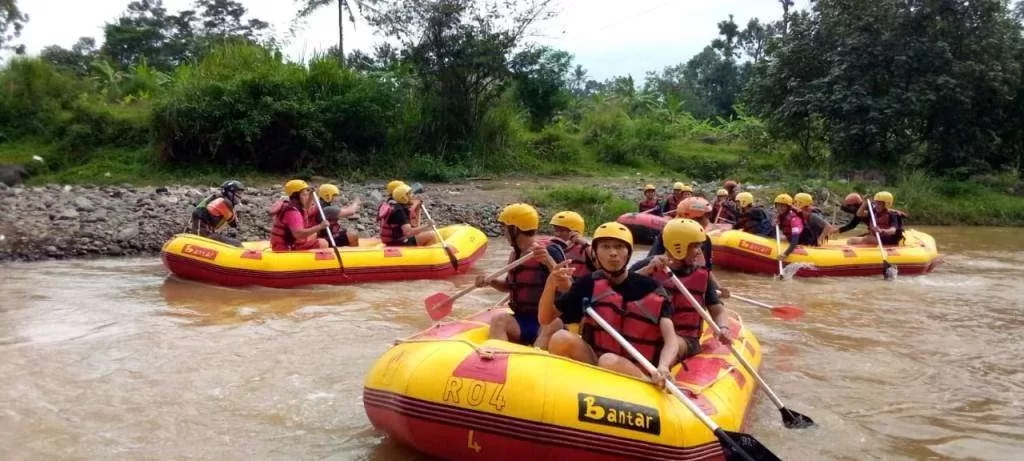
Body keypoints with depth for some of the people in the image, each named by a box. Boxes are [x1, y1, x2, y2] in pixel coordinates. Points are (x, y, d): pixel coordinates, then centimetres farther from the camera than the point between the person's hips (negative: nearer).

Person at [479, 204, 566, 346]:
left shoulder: (549, 251, -9)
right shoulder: (515, 255, 12)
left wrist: (549, 261, -32)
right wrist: (490, 282, 9)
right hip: (521, 321, 5)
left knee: (553, 326, -38)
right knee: (498, 321, -25)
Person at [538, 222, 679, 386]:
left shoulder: (650, 289, -5)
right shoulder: (588, 285, 3)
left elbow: (671, 340, -14)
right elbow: (545, 319, 4)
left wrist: (663, 367, -37)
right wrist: (551, 284, -16)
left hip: (635, 371, -3)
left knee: (610, 361, -36)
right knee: (562, 338, -24)